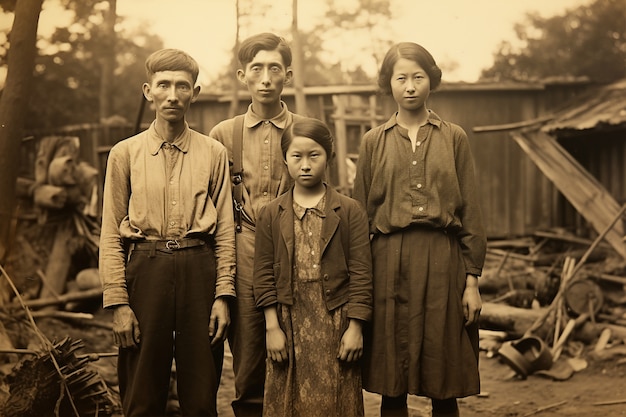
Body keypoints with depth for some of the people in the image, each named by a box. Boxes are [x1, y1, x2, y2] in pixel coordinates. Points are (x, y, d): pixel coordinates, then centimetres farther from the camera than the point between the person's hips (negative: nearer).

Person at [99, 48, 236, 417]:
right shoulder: (125, 153, 6)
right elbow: (111, 235, 4)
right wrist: (118, 303, -4)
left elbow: (225, 230, 6)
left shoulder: (214, 153, 8)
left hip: (199, 269, 1)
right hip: (145, 268, 0)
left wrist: (223, 294, -3)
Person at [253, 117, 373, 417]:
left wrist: (355, 327, -8)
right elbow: (264, 274, 2)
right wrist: (272, 327, -4)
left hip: (334, 323, -1)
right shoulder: (271, 214, 4)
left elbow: (360, 272, -3)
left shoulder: (350, 211, -1)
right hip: (289, 322, 2)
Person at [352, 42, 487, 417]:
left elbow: (470, 213, 5)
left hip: (442, 260, 0)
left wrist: (472, 280, -1)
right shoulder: (374, 142, 9)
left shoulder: (454, 138, 7)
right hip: (389, 260, 1)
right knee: (391, 385, 4)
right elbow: (362, 214, 8)